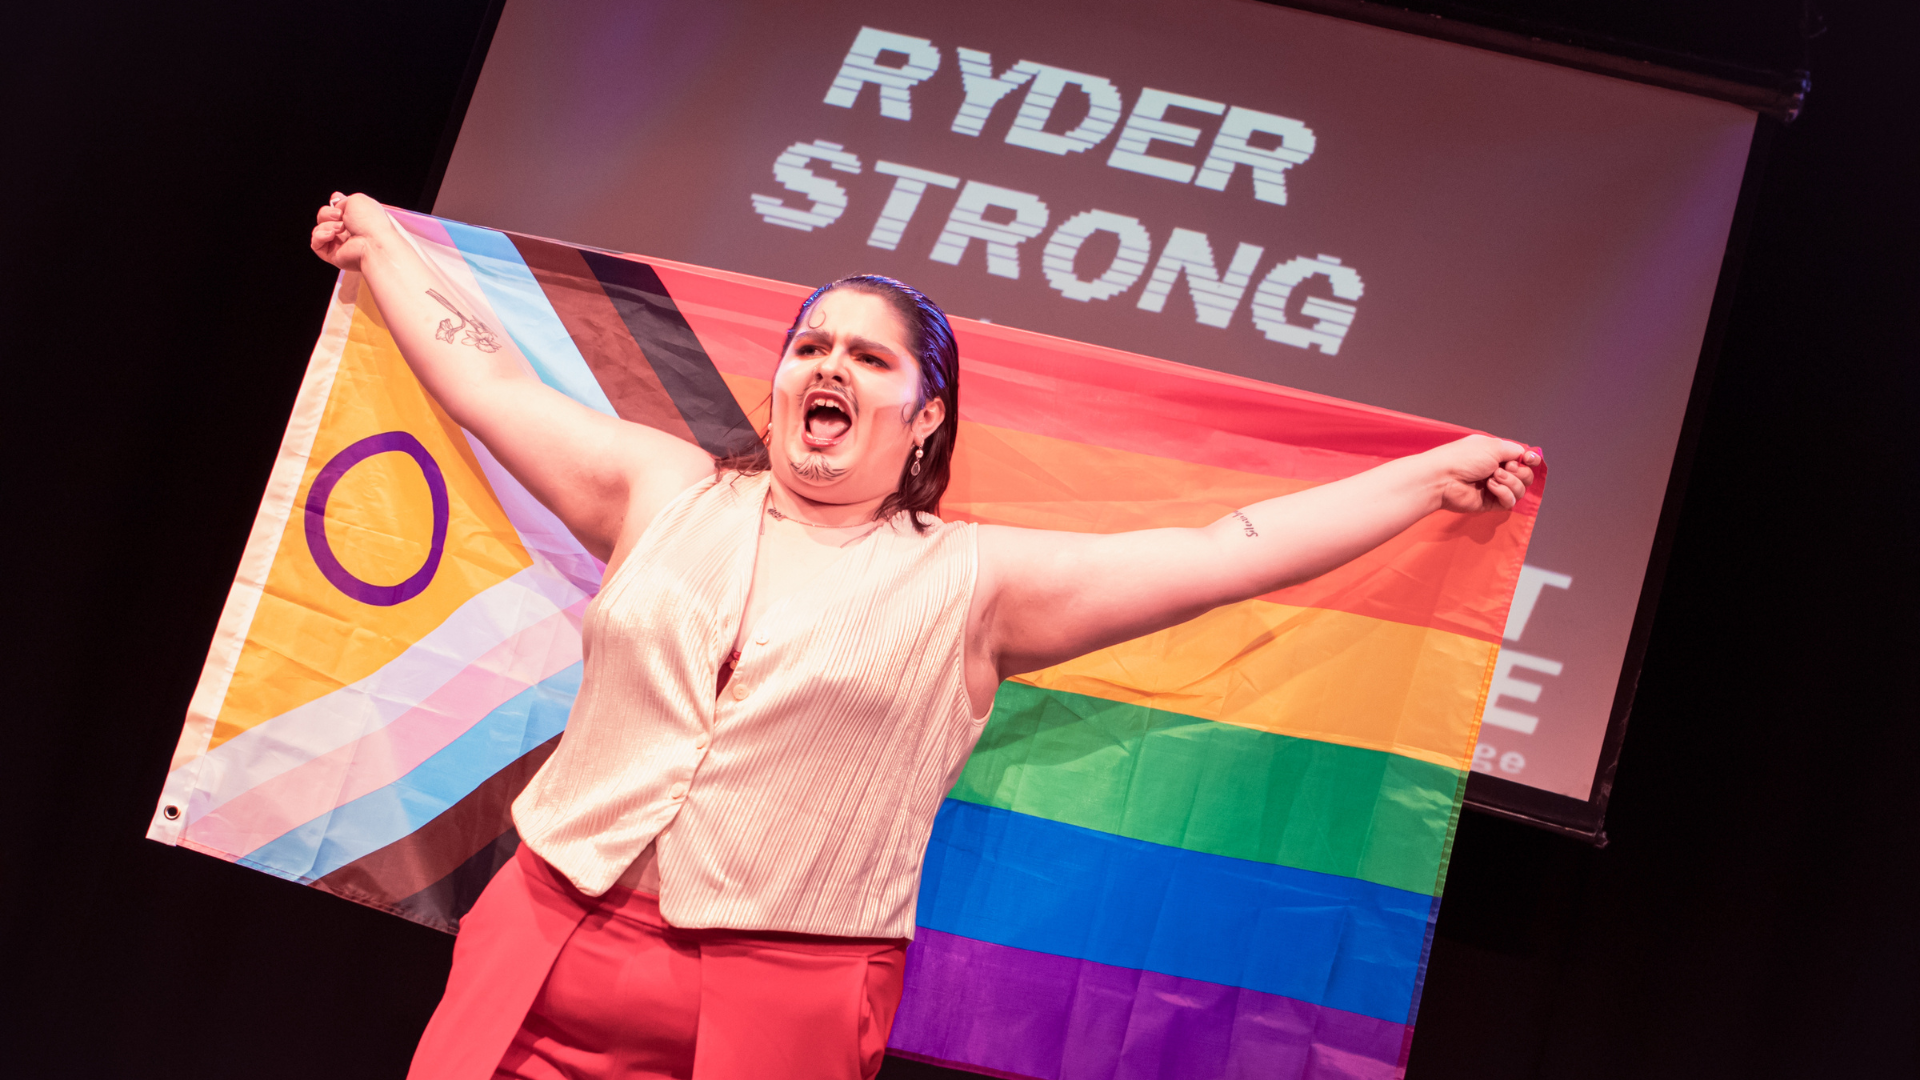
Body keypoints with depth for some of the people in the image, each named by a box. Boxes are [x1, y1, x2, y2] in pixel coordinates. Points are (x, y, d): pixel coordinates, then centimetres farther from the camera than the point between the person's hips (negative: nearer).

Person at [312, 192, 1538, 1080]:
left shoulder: (973, 582, 1)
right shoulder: (665, 490, 10)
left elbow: (1226, 552, -2)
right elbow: (490, 385, 18)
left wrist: (1432, 478, -3)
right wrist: (382, 247, 25)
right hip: (550, 950, 3)